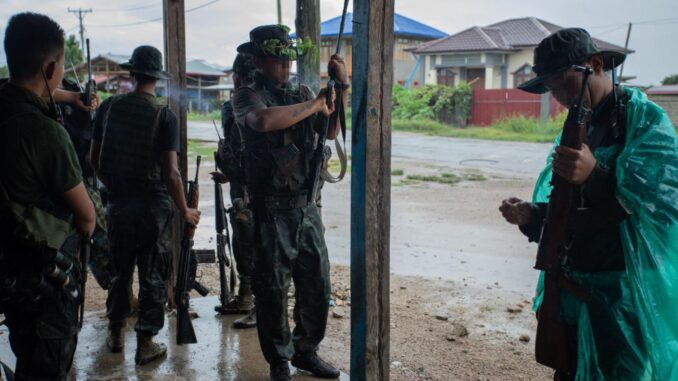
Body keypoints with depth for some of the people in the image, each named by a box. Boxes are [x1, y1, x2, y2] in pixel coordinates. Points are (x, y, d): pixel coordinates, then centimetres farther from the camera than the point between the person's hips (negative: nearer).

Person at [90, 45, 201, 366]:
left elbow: (94, 158, 7)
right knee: (152, 274, 6)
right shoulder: (165, 116, -10)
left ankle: (115, 333, 32)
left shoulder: (108, 107, 1)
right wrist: (184, 210, -5)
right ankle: (146, 342, 11)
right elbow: (171, 171, -15)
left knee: (120, 269, 18)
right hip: (154, 204, -3)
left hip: (118, 201, 4)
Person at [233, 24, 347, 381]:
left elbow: (331, 132, 11)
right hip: (271, 211, -5)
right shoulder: (248, 95, -7)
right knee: (273, 291, 4)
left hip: (306, 207, 6)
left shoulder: (302, 93, 11)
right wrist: (313, 105, -17)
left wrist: (340, 88, -1)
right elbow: (264, 120, -29)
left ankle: (305, 351, 31)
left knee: (317, 286, 12)